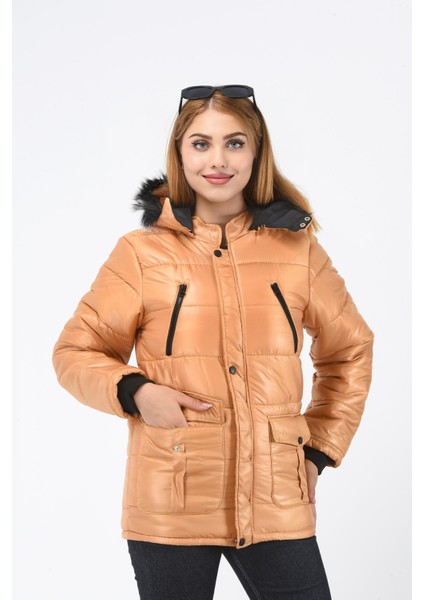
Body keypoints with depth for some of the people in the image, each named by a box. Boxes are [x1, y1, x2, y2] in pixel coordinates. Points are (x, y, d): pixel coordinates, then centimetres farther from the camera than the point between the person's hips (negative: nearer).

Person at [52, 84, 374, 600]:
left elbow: (350, 350, 18)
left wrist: (321, 449, 11)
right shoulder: (141, 253, -1)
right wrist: (134, 393, -12)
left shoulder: (298, 250, 5)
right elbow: (75, 352, 6)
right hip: (171, 511, -1)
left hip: (276, 504, 2)